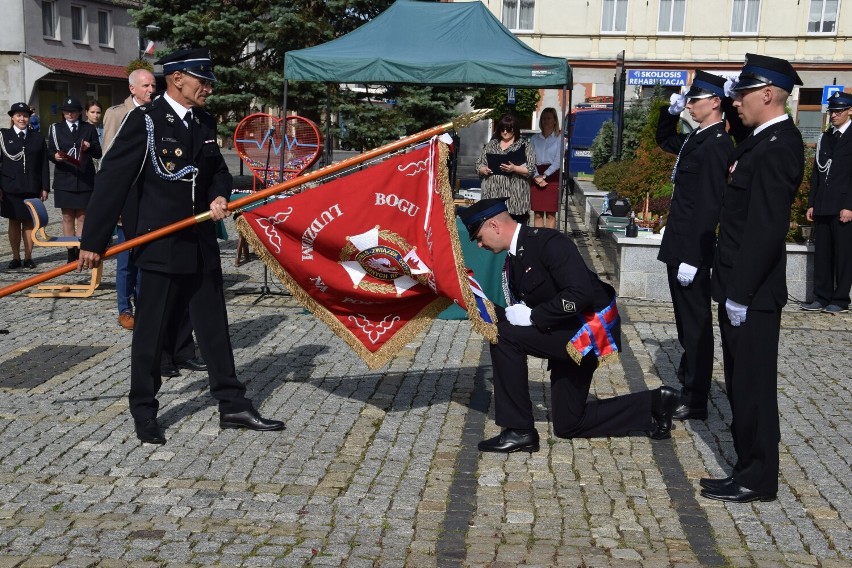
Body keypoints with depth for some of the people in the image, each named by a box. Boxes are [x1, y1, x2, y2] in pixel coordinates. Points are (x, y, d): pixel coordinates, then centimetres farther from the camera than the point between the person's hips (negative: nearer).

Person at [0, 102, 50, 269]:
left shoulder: (37, 138, 8)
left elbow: (43, 165, 6)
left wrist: (44, 188, 0)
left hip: (32, 188, 1)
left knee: (29, 222, 4)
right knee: (14, 222, 5)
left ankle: (28, 257, 9)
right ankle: (15, 257, 10)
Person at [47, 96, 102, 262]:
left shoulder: (89, 129, 9)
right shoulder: (56, 128, 10)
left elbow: (98, 153, 7)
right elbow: (50, 151, 4)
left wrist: (90, 147, -14)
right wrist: (55, 156, -19)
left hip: (85, 180, 0)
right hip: (64, 179, 0)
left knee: (82, 217, 2)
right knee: (68, 218, 3)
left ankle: (80, 251, 3)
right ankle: (71, 253, 7)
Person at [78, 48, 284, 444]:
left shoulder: (205, 122, 9)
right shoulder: (145, 120, -10)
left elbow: (217, 169, 18)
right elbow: (112, 180, -10)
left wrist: (220, 196, -7)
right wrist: (93, 241, -11)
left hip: (202, 244, 6)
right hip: (161, 246, -6)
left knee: (214, 326, 11)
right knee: (152, 331, 3)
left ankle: (233, 405, 18)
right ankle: (144, 412, 17)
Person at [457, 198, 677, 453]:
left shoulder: (547, 242, -20)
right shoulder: (513, 261, 7)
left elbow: (580, 294, -29)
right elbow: (520, 312, 8)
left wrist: (532, 316, -25)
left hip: (590, 329, -10)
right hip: (567, 336, 10)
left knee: (504, 335, -21)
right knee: (568, 425, 14)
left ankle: (519, 431, -12)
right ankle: (653, 404, 23)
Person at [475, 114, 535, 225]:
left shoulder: (525, 147, 5)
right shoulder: (491, 145, 16)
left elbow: (531, 170, -2)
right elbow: (479, 164, 17)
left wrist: (514, 168, -17)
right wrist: (484, 170, -5)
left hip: (515, 197, -3)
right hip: (493, 195, 3)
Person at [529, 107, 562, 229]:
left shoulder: (559, 139, 1)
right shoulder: (535, 138, 11)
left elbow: (558, 161, -5)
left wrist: (544, 176, -11)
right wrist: (536, 177, -11)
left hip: (552, 176, -3)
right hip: (536, 177, 3)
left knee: (550, 214, -2)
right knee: (537, 214, 2)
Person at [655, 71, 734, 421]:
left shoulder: (716, 145, -18)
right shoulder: (696, 139, 10)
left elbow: (709, 206, -23)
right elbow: (663, 140, 32)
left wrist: (691, 258, -24)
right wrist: (671, 112, 12)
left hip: (693, 249, -9)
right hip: (679, 245, 9)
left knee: (695, 321, -2)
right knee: (686, 319, 20)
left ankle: (695, 402, 6)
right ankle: (688, 377, 34)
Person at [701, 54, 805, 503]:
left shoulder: (777, 147, -18)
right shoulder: (763, 139, 11)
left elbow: (767, 228, -23)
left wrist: (740, 293, -21)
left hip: (752, 293, -9)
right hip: (741, 287, 9)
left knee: (752, 385, 0)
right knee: (742, 383, 16)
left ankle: (757, 479, 11)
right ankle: (750, 468, 26)